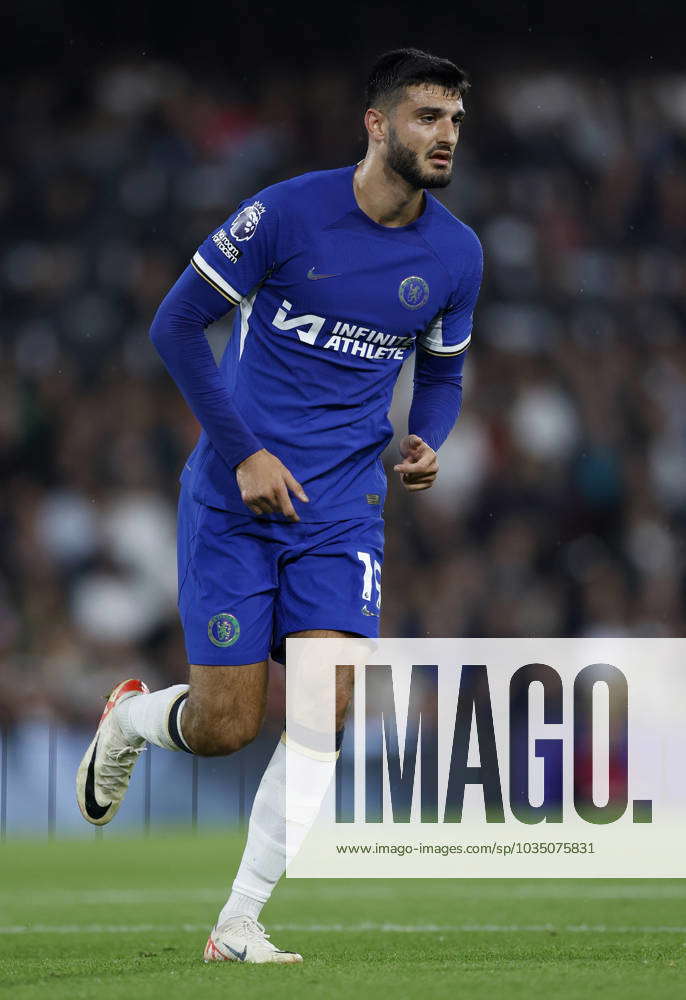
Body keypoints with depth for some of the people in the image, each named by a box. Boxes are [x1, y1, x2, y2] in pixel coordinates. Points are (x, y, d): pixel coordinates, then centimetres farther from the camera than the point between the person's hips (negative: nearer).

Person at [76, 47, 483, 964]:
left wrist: (426, 440, -3)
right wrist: (244, 451, -11)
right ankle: (130, 718, 33)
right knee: (225, 727, -4)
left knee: (323, 709, -14)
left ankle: (240, 923, -4)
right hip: (234, 499, -3)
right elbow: (178, 324, -6)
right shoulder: (289, 213, -12)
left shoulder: (456, 254, 3)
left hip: (343, 510, 3)